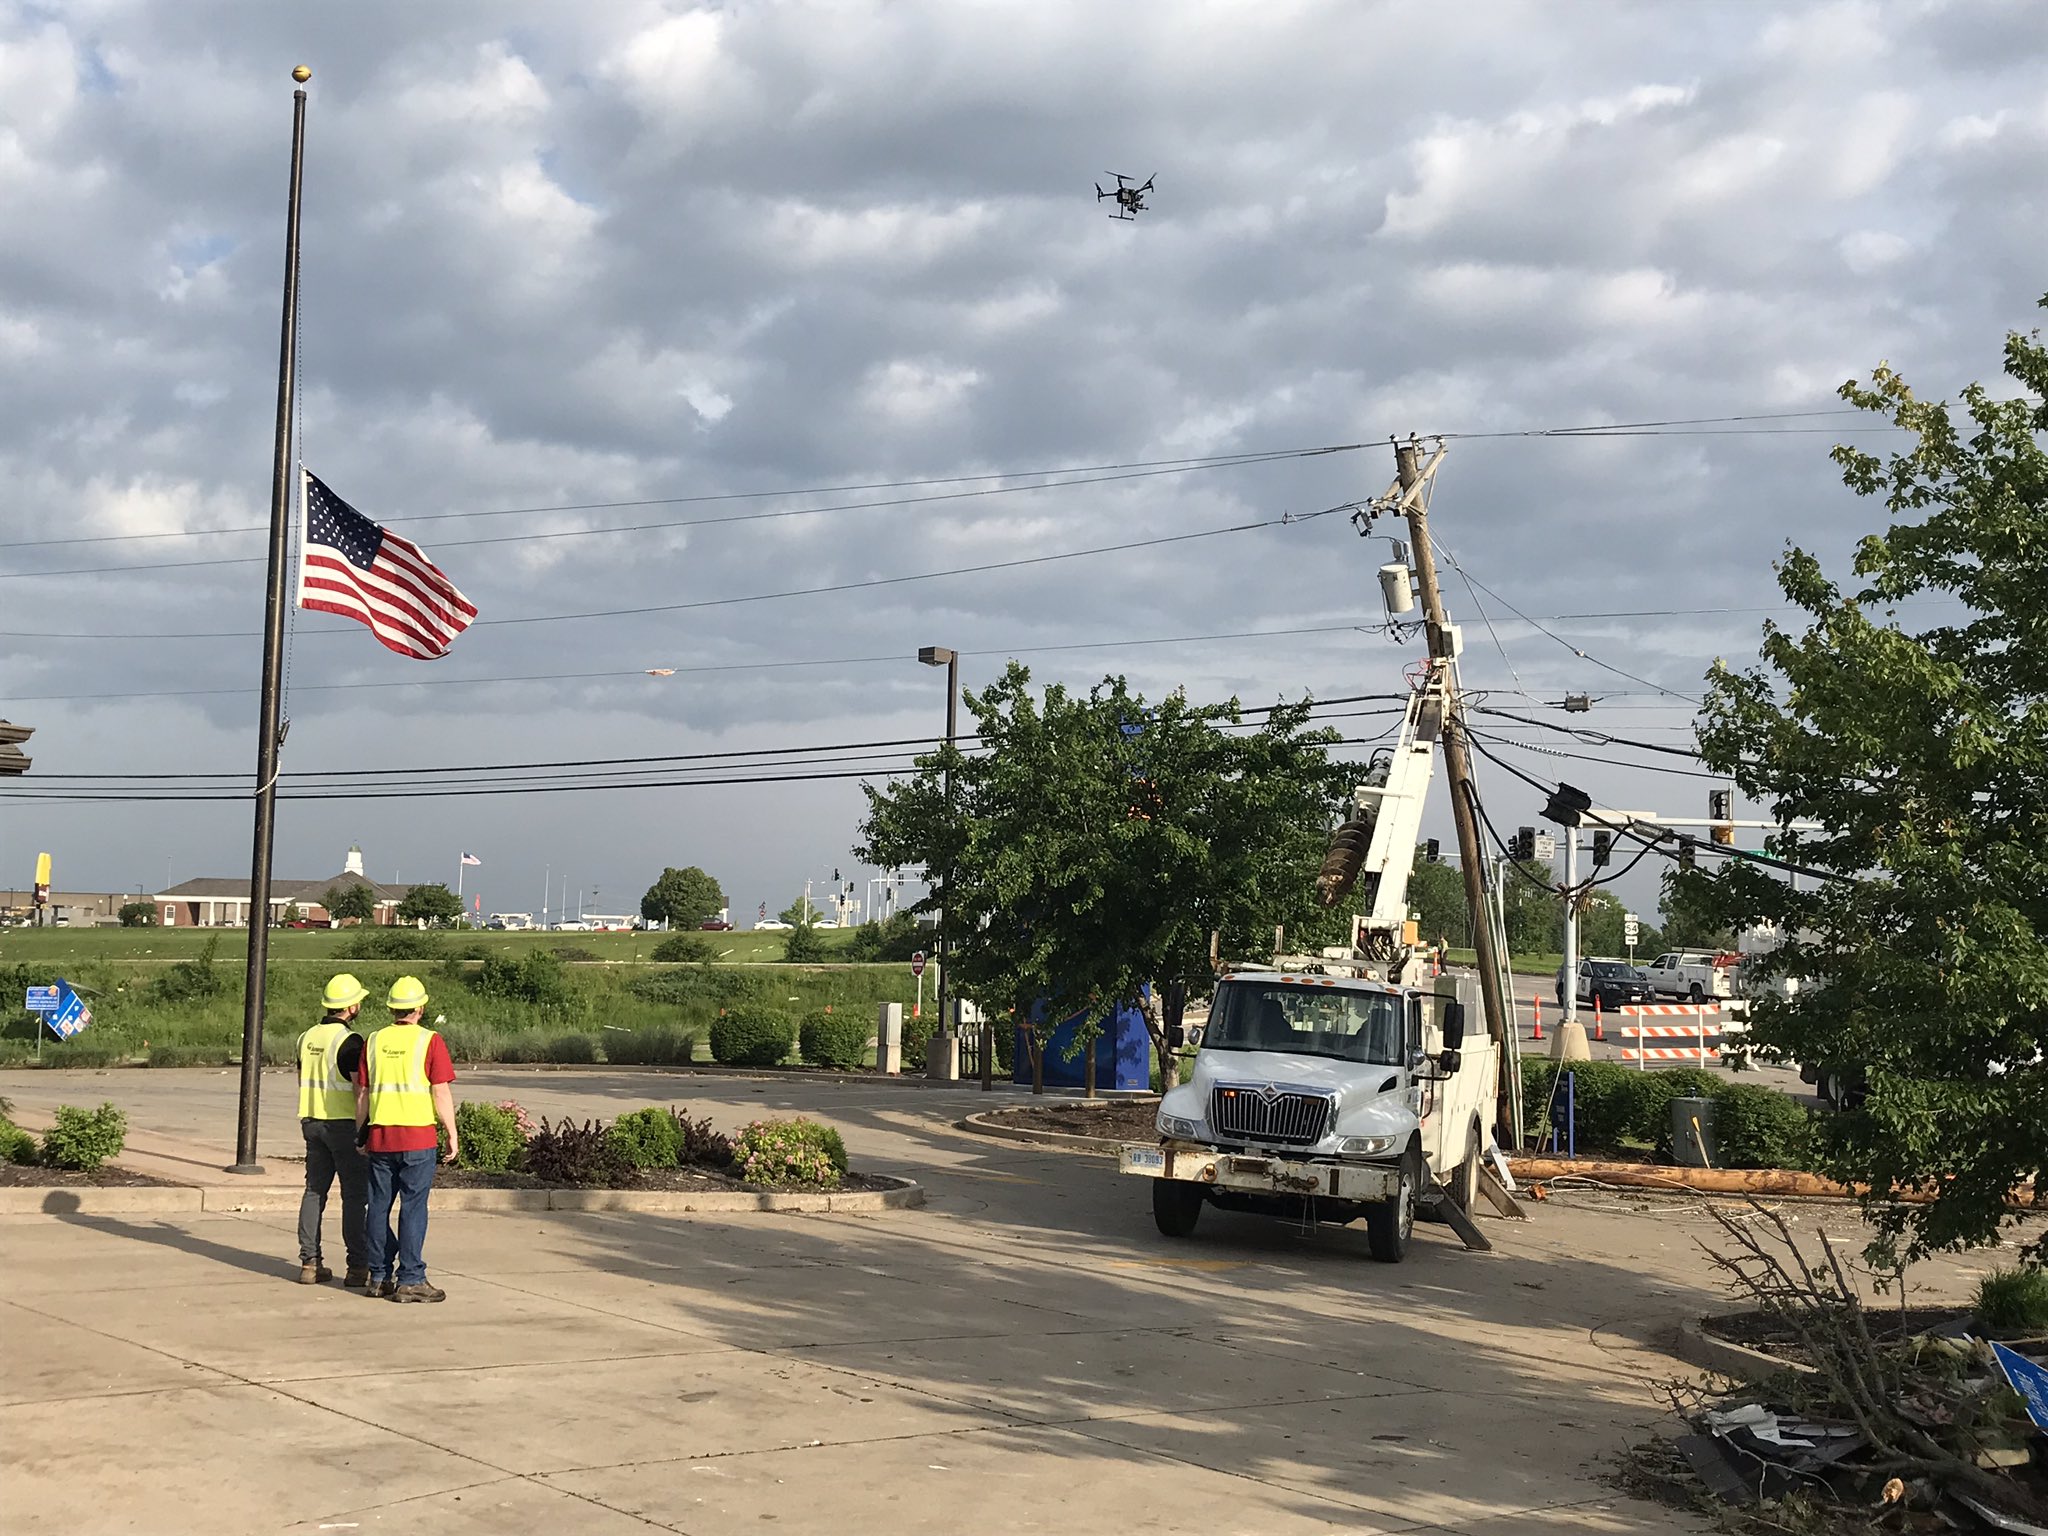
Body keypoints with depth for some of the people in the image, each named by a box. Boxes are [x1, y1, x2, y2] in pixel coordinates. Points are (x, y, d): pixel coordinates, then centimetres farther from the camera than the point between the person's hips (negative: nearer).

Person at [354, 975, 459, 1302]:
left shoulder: (374, 1041, 7)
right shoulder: (430, 1042, -6)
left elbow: (362, 1093, 11)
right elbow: (441, 1094, -9)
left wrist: (360, 1133, 21)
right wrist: (453, 1135, -1)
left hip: (380, 1137, 4)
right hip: (417, 1139, -4)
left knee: (379, 1206, 12)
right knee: (413, 1208, -2)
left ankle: (380, 1277, 17)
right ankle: (410, 1280, -2)